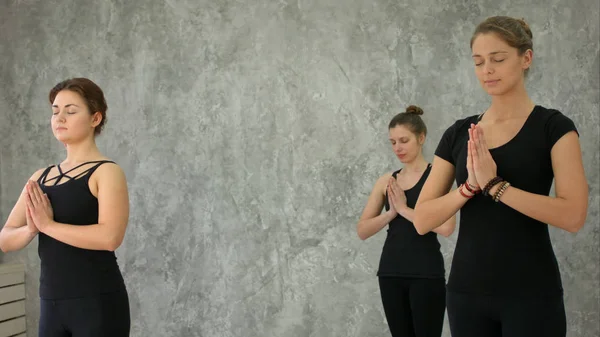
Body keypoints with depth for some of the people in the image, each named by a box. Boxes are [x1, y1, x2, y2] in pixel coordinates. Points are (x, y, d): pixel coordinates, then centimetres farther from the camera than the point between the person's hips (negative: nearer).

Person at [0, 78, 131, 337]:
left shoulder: (107, 172, -7)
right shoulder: (40, 178, 13)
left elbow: (110, 236, -23)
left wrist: (48, 224, -17)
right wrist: (32, 228, -13)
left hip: (98, 305, -6)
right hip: (51, 305, 7)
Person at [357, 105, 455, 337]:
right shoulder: (386, 181, 10)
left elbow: (446, 227, -18)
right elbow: (362, 231, 6)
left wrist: (404, 208, -13)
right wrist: (391, 212, -8)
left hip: (426, 274, -5)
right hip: (390, 273, 5)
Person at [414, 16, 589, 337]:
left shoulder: (553, 127, -4)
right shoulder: (458, 133, 8)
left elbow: (573, 214, -17)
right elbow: (422, 219, 1)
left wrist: (494, 184, -20)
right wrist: (470, 185, -15)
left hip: (530, 294, -4)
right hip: (467, 291, 4)